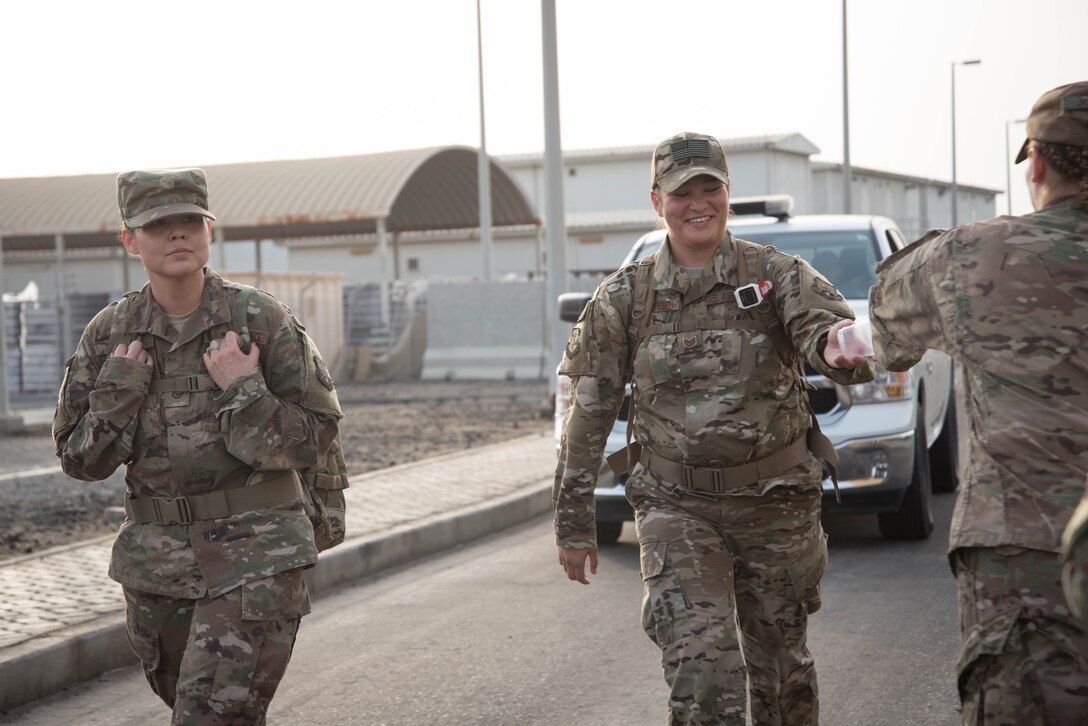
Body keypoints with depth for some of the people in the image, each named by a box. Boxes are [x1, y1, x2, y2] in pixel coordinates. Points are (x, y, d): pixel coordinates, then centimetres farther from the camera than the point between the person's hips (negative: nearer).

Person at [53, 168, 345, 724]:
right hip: (157, 555, 5)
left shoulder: (263, 319, -8)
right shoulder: (109, 335, 2)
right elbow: (80, 460, 4)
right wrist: (117, 391, -11)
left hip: (255, 554, -4)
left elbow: (313, 441, -6)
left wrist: (241, 388, -18)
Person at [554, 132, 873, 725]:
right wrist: (573, 522, 4)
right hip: (677, 509, -1)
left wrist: (841, 346, -48)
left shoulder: (777, 276, -3)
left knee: (780, 665, 14)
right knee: (700, 662, -17)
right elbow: (588, 415, 4)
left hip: (776, 506, 1)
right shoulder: (623, 298, 0)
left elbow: (824, 325, -22)